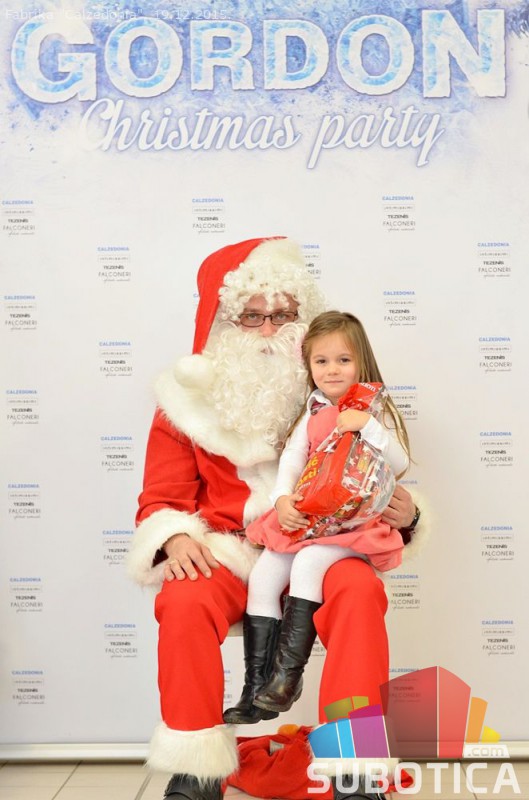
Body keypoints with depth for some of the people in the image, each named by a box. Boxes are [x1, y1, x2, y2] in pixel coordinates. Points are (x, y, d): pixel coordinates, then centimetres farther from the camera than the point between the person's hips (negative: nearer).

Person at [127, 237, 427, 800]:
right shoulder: (190, 401, 4)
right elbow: (160, 501, 5)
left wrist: (401, 513, -12)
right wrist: (176, 538, -18)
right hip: (226, 552, 0)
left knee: (360, 591, -31)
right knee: (184, 602, -31)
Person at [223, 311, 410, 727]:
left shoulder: (375, 409, 1)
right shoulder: (314, 410, 15)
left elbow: (400, 464, -8)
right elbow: (292, 457, 7)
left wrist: (368, 427, -22)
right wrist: (282, 498, -11)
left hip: (356, 521, -5)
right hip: (305, 516, 5)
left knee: (308, 564, -30)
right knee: (262, 575, -10)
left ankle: (288, 673, -20)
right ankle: (256, 690, -5)